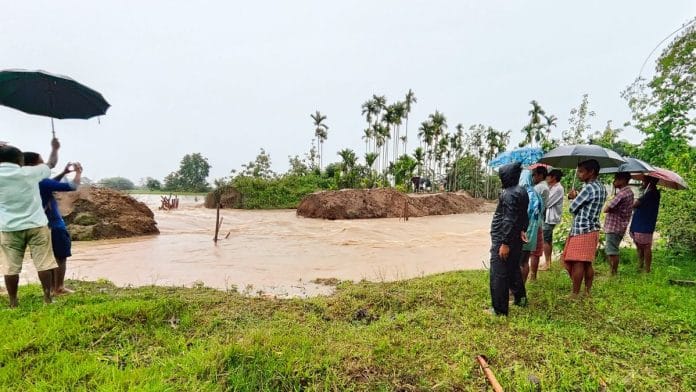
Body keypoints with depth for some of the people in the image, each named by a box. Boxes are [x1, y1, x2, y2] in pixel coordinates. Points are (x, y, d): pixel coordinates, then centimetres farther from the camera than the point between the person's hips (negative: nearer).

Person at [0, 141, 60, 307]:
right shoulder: (29, 172, -4)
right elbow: (51, 163, 10)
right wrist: (55, 148, 26)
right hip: (36, 225, -1)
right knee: (43, 262, 3)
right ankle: (47, 298, 6)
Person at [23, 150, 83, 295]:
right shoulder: (41, 183, -22)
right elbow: (72, 186, -22)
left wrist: (64, 173, 15)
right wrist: (78, 172, -5)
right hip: (55, 226, -9)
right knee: (60, 258, 3)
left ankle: (52, 287, 24)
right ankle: (59, 288, 10)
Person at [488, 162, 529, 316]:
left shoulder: (509, 194, -20)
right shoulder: (522, 191, 9)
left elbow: (509, 221, -23)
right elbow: (524, 215, 16)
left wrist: (505, 243, -22)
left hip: (503, 239, -10)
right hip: (515, 239, 10)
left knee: (499, 274, -2)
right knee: (514, 269, 25)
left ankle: (500, 310, 5)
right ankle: (520, 298, 40)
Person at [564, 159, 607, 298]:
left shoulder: (589, 188, -17)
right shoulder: (602, 188, 13)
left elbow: (572, 208, -11)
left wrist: (573, 197, 7)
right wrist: (576, 197, 3)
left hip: (581, 231, -9)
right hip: (592, 230, 9)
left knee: (577, 263, -3)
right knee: (587, 263, 13)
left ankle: (575, 294, 3)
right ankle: (588, 291, 19)